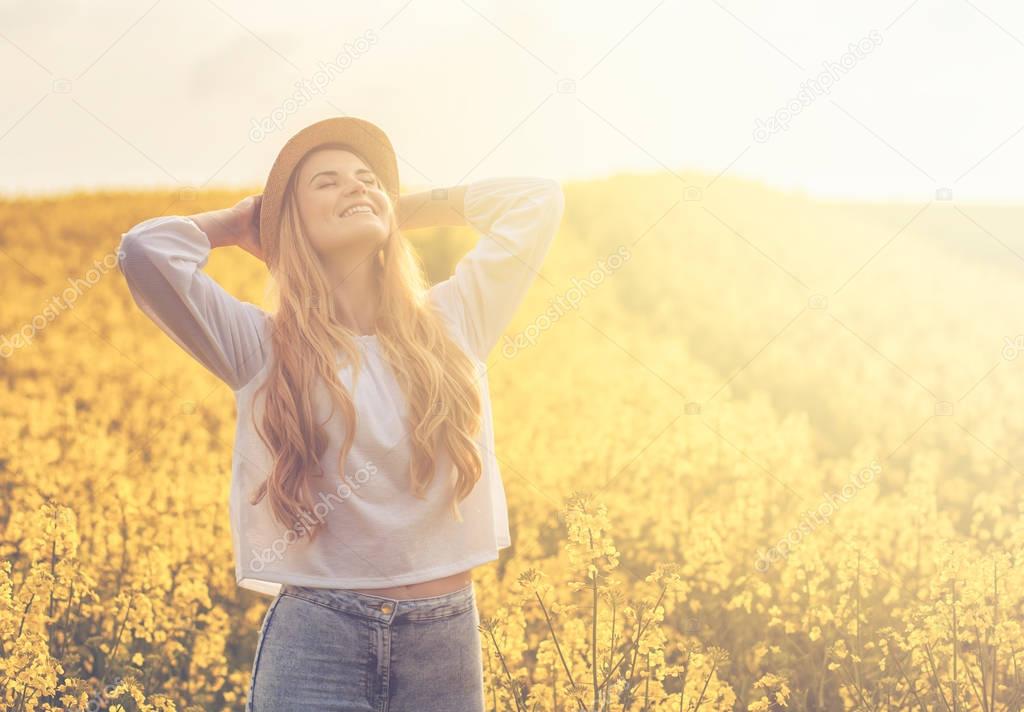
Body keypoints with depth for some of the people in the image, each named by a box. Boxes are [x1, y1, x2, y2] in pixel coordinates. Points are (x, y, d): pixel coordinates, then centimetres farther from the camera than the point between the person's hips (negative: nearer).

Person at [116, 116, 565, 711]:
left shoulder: (454, 321, 8)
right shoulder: (261, 348, 1)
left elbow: (539, 198, 13)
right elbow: (145, 250, -11)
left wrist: (403, 208, 18)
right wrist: (238, 222, 8)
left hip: (448, 641, 3)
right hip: (316, 641, -2)